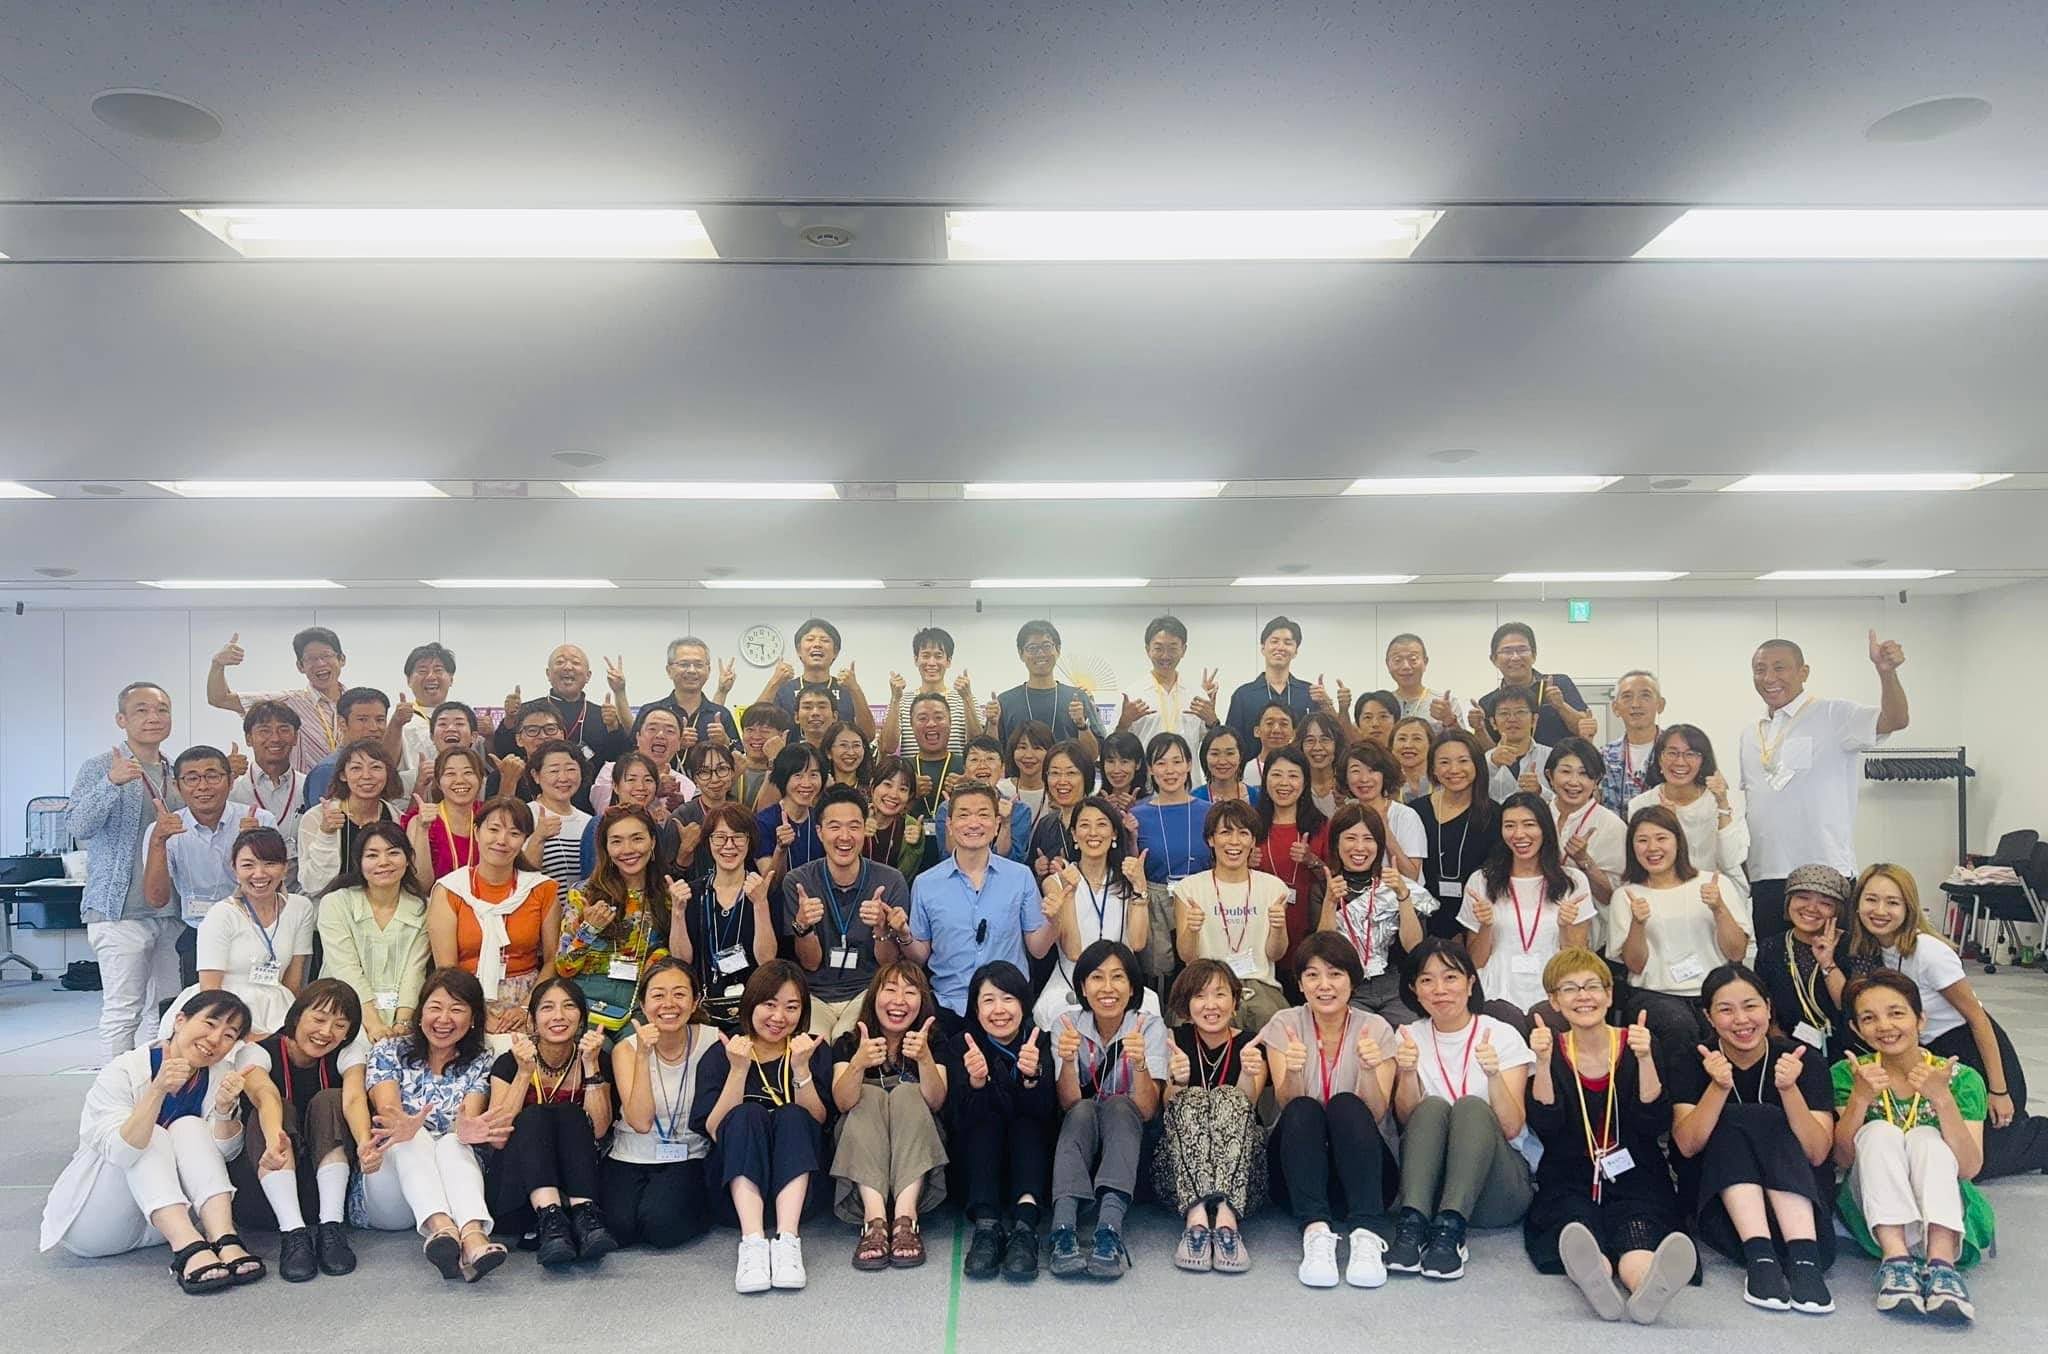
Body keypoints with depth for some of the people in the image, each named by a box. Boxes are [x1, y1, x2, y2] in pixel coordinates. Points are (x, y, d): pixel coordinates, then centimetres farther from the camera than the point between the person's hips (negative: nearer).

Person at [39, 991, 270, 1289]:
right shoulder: (123, 1072, -16)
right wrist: (158, 1089, -44)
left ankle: (224, 1240, -35)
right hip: (92, 1225, -3)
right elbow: (120, 1153, -32)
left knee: (190, 1127, -20)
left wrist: (224, 1108, -33)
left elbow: (223, 1152, -14)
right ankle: (188, 1249, -40)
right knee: (152, 1136, -25)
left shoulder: (219, 1074, -4)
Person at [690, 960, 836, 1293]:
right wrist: (738, 1070, -20)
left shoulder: (815, 1051, 6)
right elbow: (714, 1130, -9)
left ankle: (787, 1240, -39)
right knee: (748, 1113, -27)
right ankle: (752, 1241, -41)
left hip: (797, 1181, 1)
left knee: (791, 1115, -26)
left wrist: (801, 1068, -19)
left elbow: (817, 1122, -6)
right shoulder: (720, 1054, 3)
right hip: (736, 1183, 0)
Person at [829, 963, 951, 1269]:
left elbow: (935, 1102, -15)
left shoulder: (935, 1043, 4)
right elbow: (842, 1103, -15)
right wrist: (858, 1063, -36)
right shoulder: (847, 1044, 3)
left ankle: (905, 1217, -42)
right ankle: (874, 1218, -45)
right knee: (869, 1096, -26)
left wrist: (925, 1058, -34)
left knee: (907, 1092, -25)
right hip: (857, 1149, 0)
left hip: (916, 1150, 0)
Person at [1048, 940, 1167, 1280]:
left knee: (1118, 1106, -32)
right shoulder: (1068, 1026, -5)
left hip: (1130, 1139, -1)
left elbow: (1147, 1109, -19)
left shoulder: (1151, 1026, -8)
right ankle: (1063, 1230, -47)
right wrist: (1067, 1061, -36)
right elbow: (1069, 1103, -17)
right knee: (1083, 1110, -32)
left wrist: (1139, 1062, -38)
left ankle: (1110, 1228, -48)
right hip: (1078, 1138, 1)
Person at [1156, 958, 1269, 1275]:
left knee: (1228, 1097, -26)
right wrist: (1176, 1081, -27)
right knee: (1192, 1099, -25)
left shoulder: (1250, 1044, 6)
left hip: (1242, 1173, 0)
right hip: (1179, 1172, 0)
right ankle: (1195, 1216, -45)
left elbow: (1246, 1105, -10)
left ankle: (1226, 1216, -45)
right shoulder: (1176, 1042, 7)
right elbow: (1167, 1110, -5)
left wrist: (1249, 1072, -31)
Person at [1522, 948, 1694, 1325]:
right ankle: (1595, 1278, -65)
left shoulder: (1636, 1044, 7)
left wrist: (1645, 1059, -16)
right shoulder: (1551, 1048, 7)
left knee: (1638, 1237, -35)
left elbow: (1657, 1124, -4)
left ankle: (1649, 1285, -66)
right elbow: (1544, 1126, -6)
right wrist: (1543, 1062, -18)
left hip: (1635, 1181, 0)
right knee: (1577, 1229, -35)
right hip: (1568, 1184, 0)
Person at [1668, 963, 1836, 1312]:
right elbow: (1687, 1145, -16)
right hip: (1713, 1192, 0)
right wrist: (1719, 1087, -31)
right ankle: (1760, 1257, -39)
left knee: (1770, 1121, -25)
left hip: (1794, 1189, 0)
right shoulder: (1690, 1061, -4)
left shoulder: (1806, 1061, -5)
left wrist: (1789, 1088, -31)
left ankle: (1804, 1257, -39)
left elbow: (1817, 1153, -15)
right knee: (1736, 1120, -25)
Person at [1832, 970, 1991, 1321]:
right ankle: (1895, 1257, -37)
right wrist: (1860, 1098, -27)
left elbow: (1969, 1168, -14)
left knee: (1925, 1137, -26)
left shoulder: (1961, 1079, -2)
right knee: (1879, 1131, -25)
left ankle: (1941, 1261, -39)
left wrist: (1942, 1099, -29)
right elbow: (1842, 1158, -11)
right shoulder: (1847, 1074, -1)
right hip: (1875, 1216, 0)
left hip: (1943, 1214, 0)